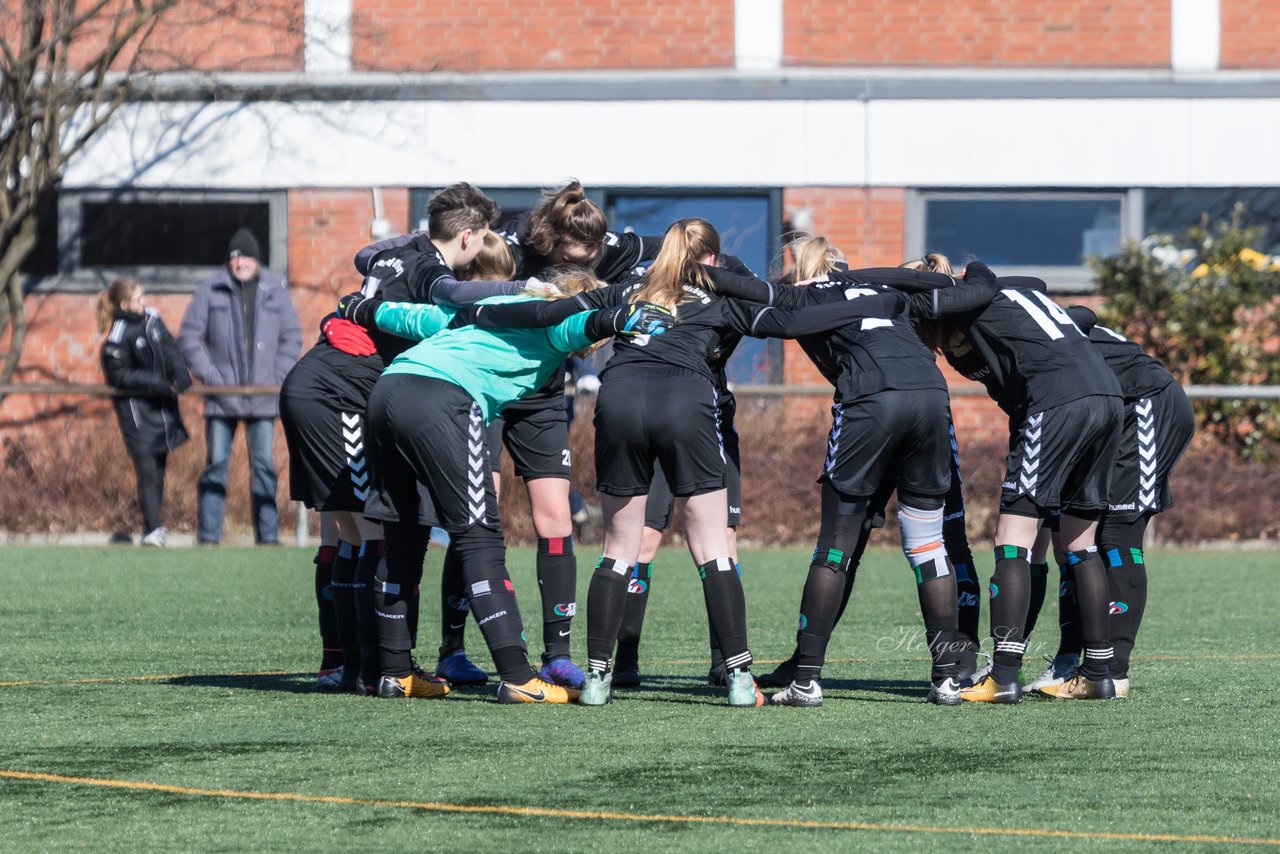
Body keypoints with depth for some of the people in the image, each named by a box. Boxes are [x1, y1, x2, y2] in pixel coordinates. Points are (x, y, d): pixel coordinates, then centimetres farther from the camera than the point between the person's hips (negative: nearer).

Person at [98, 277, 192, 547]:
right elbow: (119, 377, -15)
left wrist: (180, 374, -9)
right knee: (147, 470, -12)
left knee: (159, 467, 14)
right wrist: (159, 384, -20)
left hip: (163, 405, 7)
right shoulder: (118, 336, -16)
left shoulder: (152, 319, 4)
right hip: (136, 410, -7)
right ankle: (152, 530, -12)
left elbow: (171, 351, 11)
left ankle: (156, 525, 25)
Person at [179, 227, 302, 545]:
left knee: (264, 465, 2)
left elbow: (292, 338, 9)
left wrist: (278, 377, -3)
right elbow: (189, 336, 3)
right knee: (216, 465, 1)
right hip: (222, 397, -1)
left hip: (263, 397, 1)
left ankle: (268, 534, 6)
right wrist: (208, 374, -7)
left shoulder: (275, 291, 6)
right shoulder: (212, 290, 2)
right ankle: (208, 534, 4)